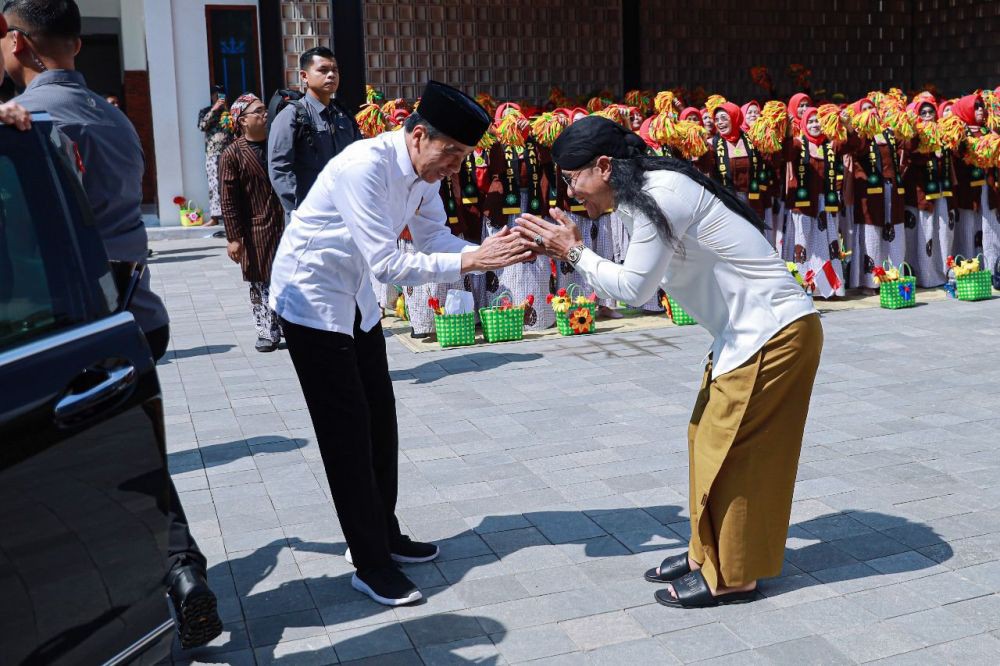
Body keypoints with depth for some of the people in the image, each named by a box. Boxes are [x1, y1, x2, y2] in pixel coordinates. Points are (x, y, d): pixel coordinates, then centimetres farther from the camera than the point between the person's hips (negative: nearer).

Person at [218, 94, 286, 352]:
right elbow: (228, 200, -7)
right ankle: (268, 332, 12)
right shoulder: (232, 155, -5)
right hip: (255, 231, -3)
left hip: (286, 226, 4)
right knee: (260, 284, 3)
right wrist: (234, 237, -11)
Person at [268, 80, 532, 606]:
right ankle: (369, 564, 8)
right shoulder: (365, 167, -31)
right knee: (347, 433, -3)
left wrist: (496, 251, -18)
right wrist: (471, 261, -35)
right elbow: (387, 265, -34)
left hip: (356, 301, 9)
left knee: (380, 423, 13)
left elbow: (436, 239, -1)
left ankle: (384, 535, 30)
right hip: (311, 300, -8)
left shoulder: (423, 171, -5)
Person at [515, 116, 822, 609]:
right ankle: (707, 554, 27)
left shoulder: (659, 195, -21)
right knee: (707, 438, 14)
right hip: (748, 330, 10)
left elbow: (635, 286, -17)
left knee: (726, 448, -1)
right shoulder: (644, 195, 9)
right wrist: (567, 252, 1)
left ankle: (731, 577, 12)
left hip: (774, 332, -10)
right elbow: (636, 282, 6)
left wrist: (574, 252, -8)